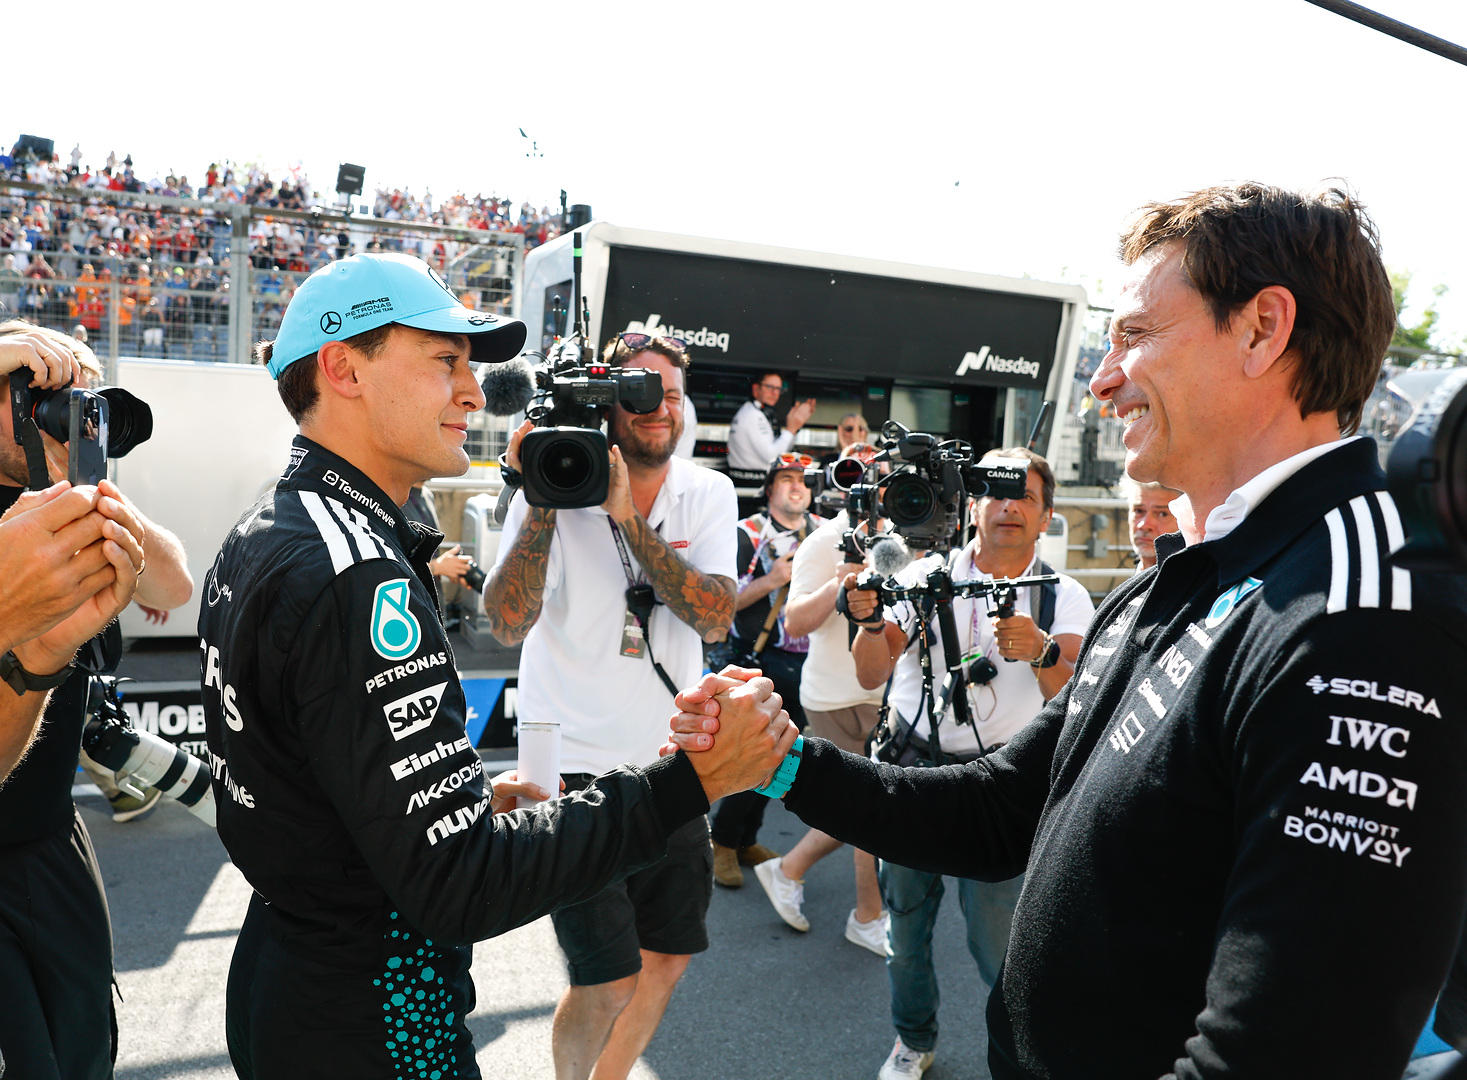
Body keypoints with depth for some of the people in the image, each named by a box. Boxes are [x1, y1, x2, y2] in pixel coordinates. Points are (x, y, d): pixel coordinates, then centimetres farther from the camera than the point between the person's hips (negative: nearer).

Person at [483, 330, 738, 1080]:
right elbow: (508, 624, -21)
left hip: (669, 758, 5)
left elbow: (714, 617, -16)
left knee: (670, 953, 18)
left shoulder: (706, 494, -1)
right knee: (608, 981, -3)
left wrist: (629, 519, -24)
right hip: (577, 762, -4)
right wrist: (545, 499, -27)